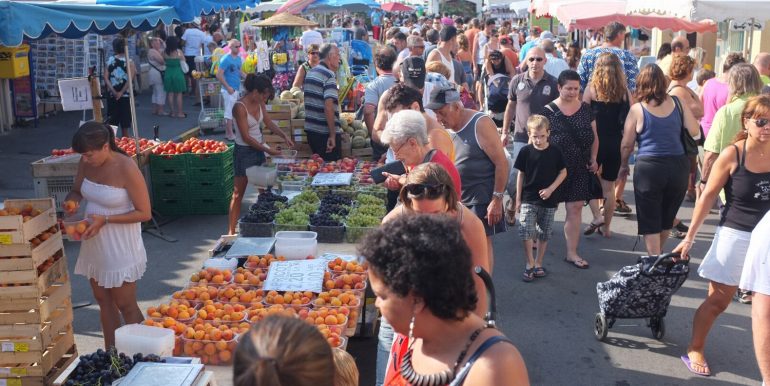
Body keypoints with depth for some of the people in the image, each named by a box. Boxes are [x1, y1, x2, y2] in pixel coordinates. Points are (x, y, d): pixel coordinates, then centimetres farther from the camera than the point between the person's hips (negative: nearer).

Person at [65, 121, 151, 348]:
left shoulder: (126, 169, -22)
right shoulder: (86, 163, -3)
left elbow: (144, 213, -18)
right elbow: (76, 191, 14)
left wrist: (105, 220, -23)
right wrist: (73, 202, -9)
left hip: (120, 248, -7)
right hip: (94, 245, 7)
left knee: (126, 306, 4)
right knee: (104, 302, 17)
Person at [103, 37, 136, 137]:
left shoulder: (109, 60, 2)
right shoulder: (129, 61, -5)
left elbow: (106, 78, -5)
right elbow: (129, 79, -15)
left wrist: (114, 92, -8)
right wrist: (121, 93, -12)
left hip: (112, 95, 2)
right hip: (125, 95, -2)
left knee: (112, 124, 9)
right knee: (124, 125, 5)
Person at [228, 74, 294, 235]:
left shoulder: (259, 103, 0)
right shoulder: (240, 107, -22)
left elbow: (268, 122, 13)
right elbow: (246, 137, -21)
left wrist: (284, 135, -1)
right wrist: (268, 150, -20)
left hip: (258, 149, 8)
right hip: (244, 152, -8)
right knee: (238, 194, -1)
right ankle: (231, 231, 6)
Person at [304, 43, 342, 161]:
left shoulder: (311, 72, 12)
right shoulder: (329, 75, -14)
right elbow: (328, 106, -23)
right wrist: (332, 135, -21)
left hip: (310, 129, 8)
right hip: (325, 133, -8)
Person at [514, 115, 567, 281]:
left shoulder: (555, 151, -4)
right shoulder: (525, 151, -5)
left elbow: (563, 172, 4)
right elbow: (520, 175, 1)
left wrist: (550, 189, -10)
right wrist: (518, 199, 1)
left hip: (548, 200, 1)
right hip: (528, 199, -1)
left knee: (544, 234, 10)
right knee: (526, 231, -13)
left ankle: (538, 264, 24)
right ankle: (530, 263, 3)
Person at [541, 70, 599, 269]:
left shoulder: (586, 109, 6)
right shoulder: (548, 110, -5)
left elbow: (594, 136, 12)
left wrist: (593, 159, 2)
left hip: (579, 168, 3)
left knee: (575, 208, 2)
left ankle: (572, 252, 9)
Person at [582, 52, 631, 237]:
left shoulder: (591, 89, -6)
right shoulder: (625, 92, 1)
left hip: (595, 141, -3)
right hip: (616, 144, 3)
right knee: (609, 186, 13)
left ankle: (597, 217, 1)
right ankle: (606, 227, 20)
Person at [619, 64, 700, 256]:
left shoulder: (637, 109, -5)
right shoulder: (678, 103, 1)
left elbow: (626, 144, 0)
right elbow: (695, 132, 3)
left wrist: (623, 165, 17)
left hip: (649, 168, -4)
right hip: (678, 167, 4)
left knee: (650, 222, 6)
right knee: (667, 218, 22)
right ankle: (658, 256, 40)